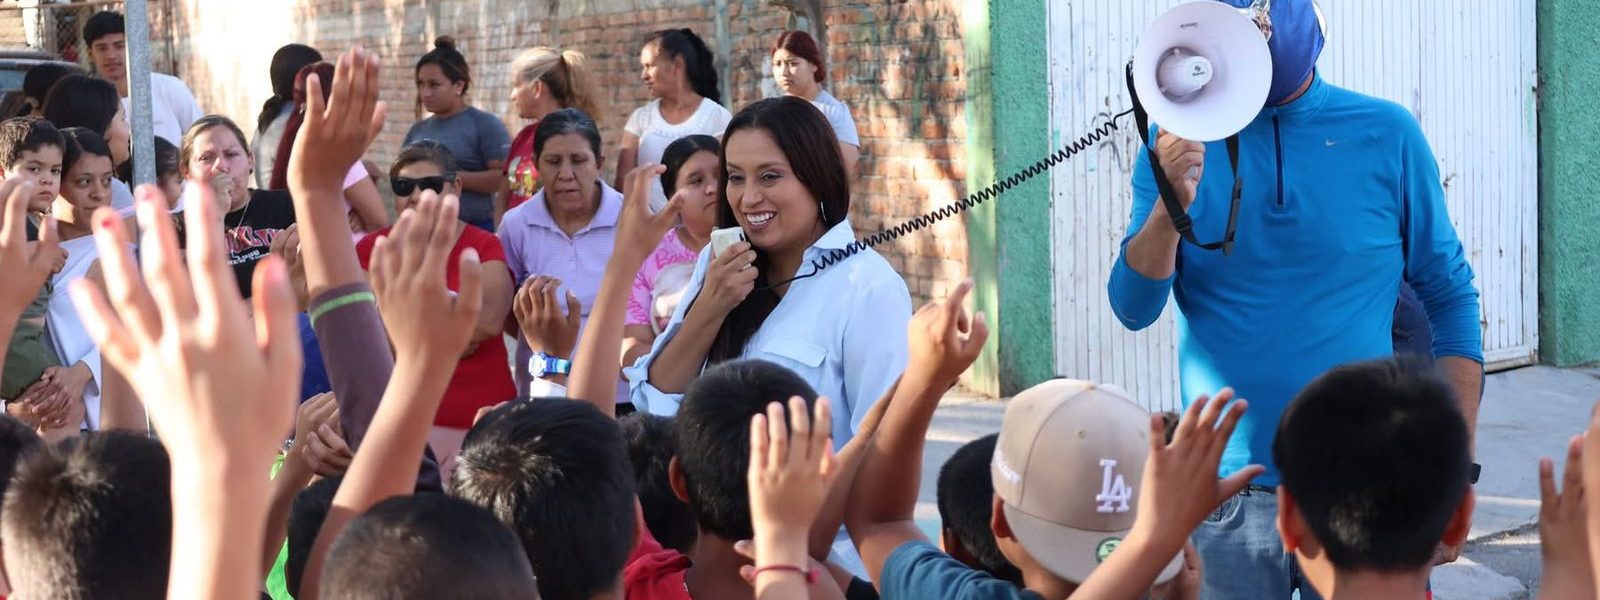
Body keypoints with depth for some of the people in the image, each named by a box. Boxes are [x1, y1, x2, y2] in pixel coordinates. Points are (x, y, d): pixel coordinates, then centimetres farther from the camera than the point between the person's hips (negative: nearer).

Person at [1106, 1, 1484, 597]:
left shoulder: (1386, 134, -1)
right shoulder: (1179, 143, 2)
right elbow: (1133, 310, -4)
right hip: (1227, 497, 1)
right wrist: (1170, 205, -22)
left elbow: (1450, 299, 3)